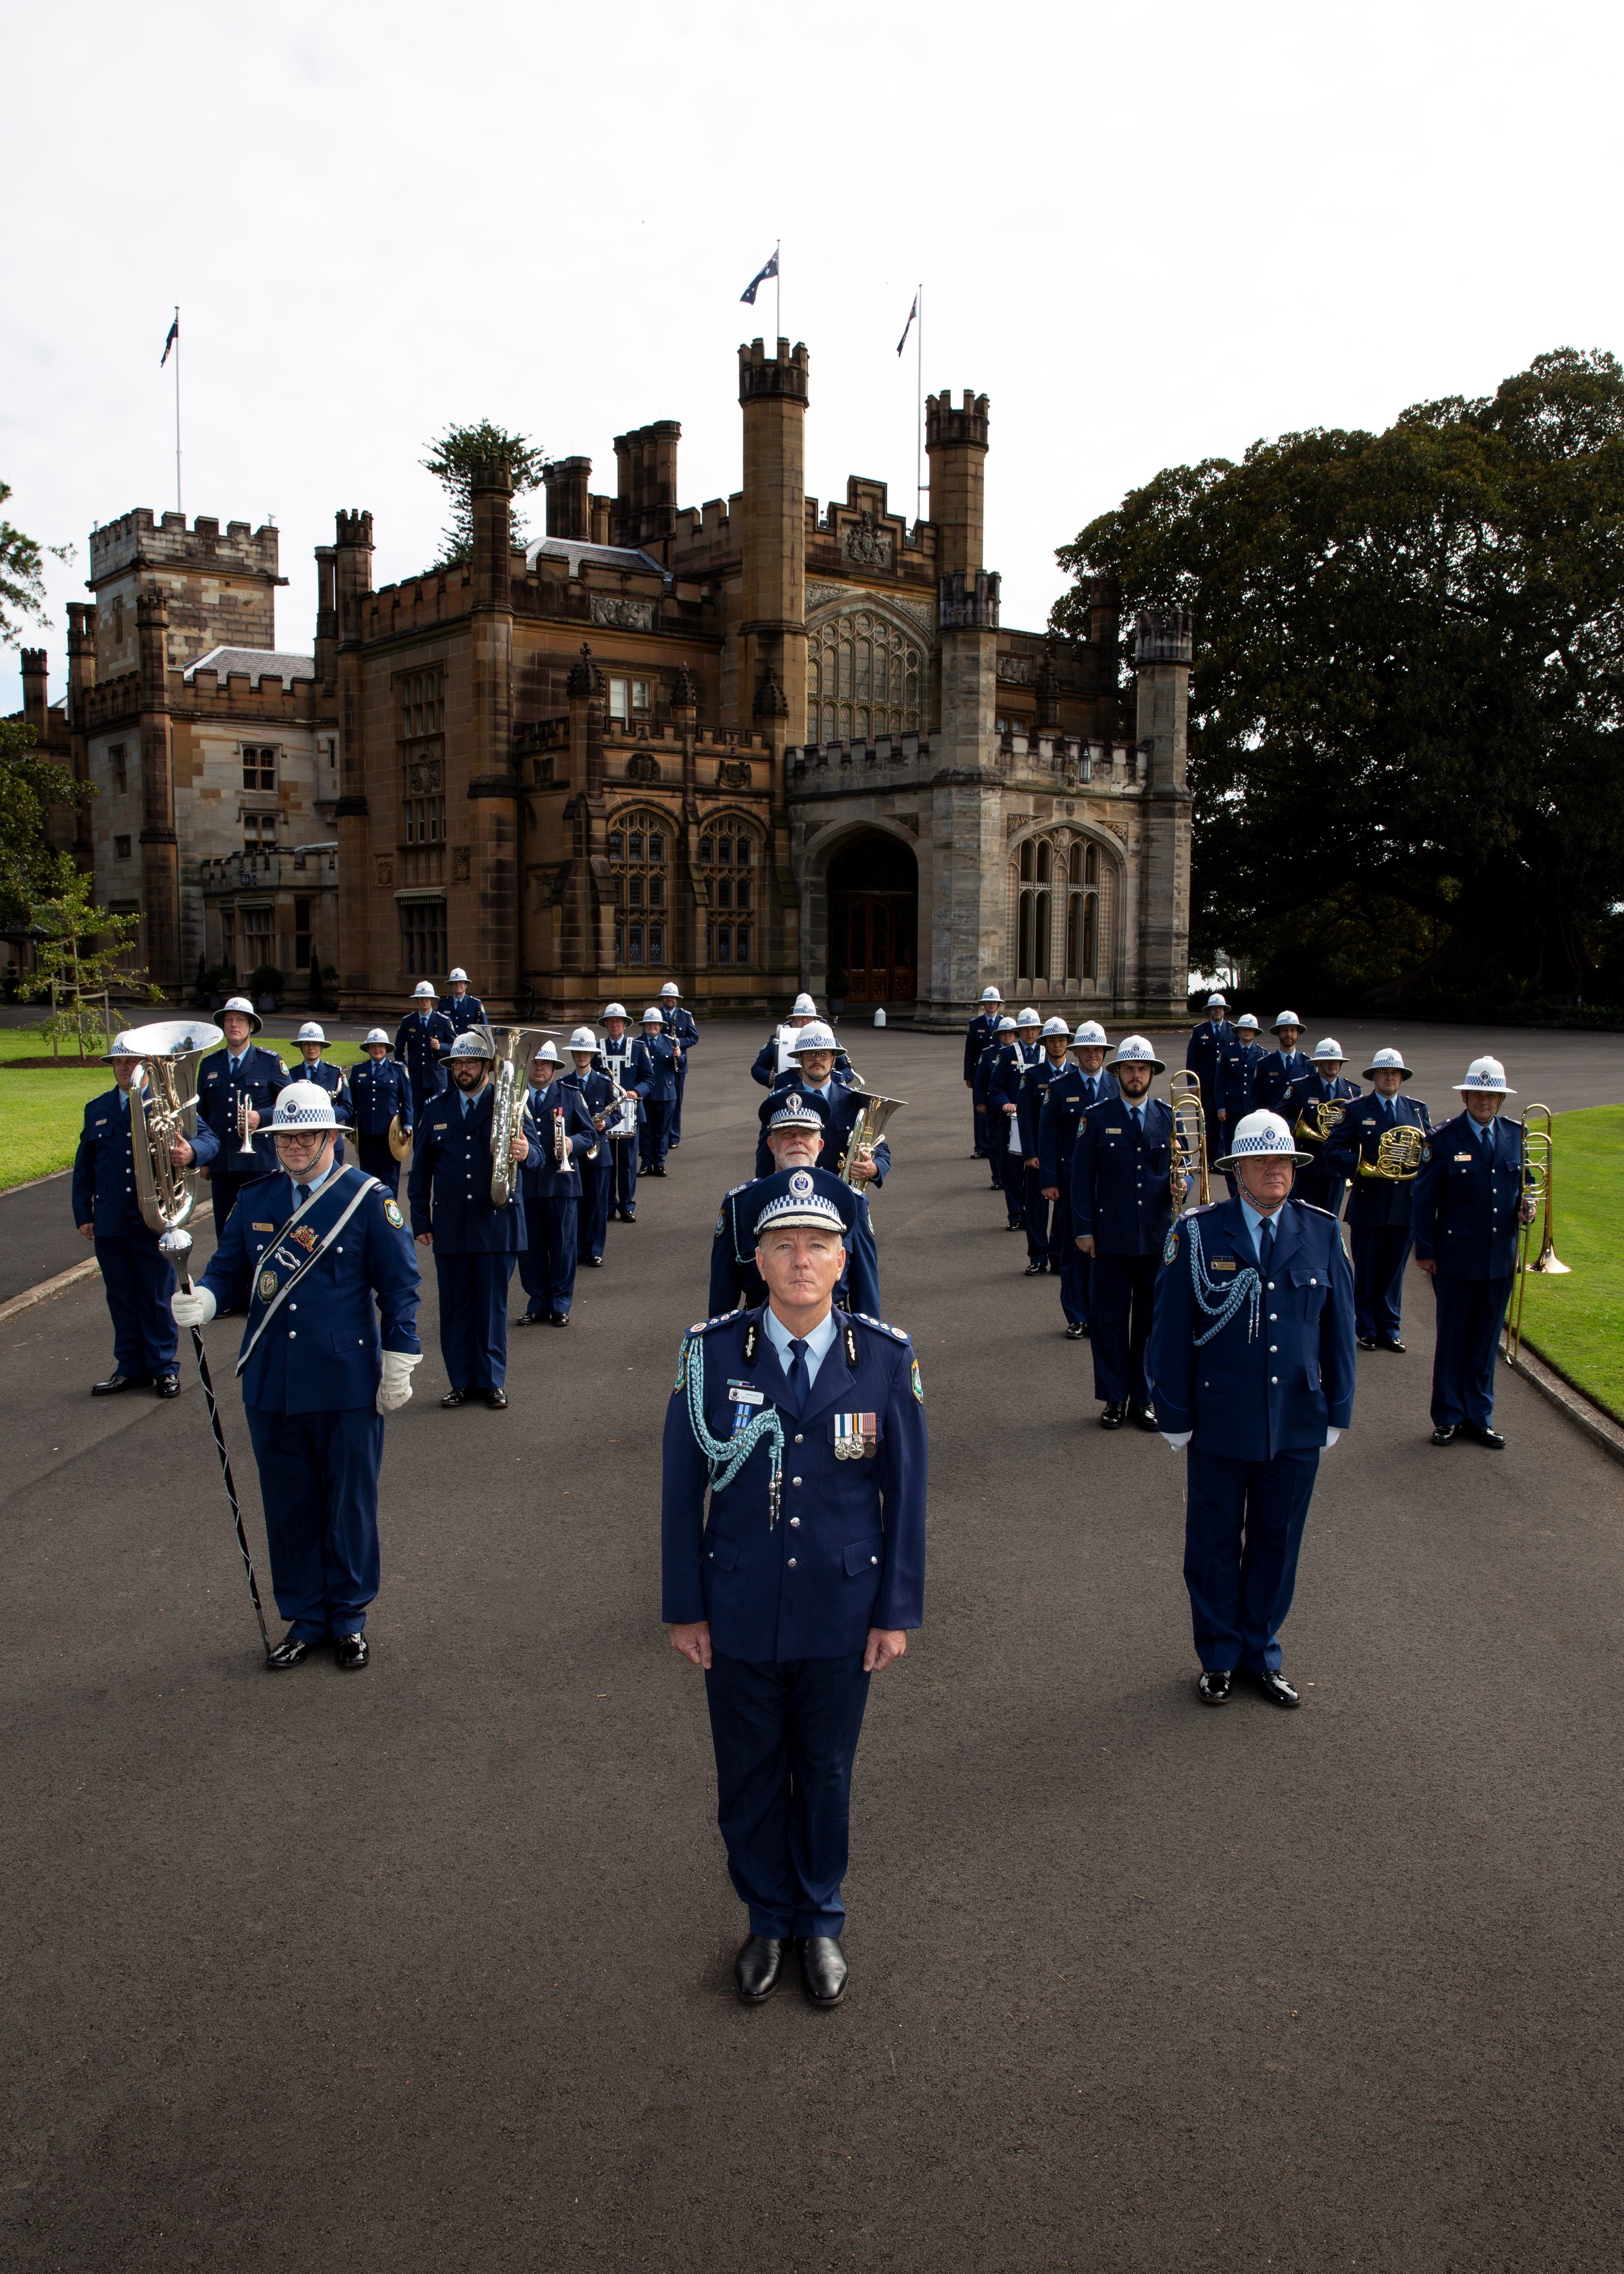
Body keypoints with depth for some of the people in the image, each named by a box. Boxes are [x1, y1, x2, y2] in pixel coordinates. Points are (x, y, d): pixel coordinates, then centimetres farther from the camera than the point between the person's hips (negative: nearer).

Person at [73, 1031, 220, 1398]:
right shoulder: (97, 1110, 12)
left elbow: (209, 1138, -8)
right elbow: (84, 1166, 15)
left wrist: (191, 1152, -32)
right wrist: (82, 1214, 9)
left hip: (154, 1220, -3)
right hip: (110, 1223, 4)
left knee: (158, 1297, 4)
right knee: (121, 1298, 10)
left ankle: (163, 1368, 15)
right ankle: (131, 1368, 21)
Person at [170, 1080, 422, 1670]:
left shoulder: (367, 1198, -5)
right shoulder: (258, 1203, 8)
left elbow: (399, 1285, -4)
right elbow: (229, 1268, 10)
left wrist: (399, 1365, -7)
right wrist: (203, 1300, -14)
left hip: (347, 1385, -4)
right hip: (271, 1388, 4)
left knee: (349, 1504, 9)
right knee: (288, 1506, 12)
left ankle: (349, 1618, 26)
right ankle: (305, 1619, 28)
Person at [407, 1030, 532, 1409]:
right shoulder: (436, 1111, 11)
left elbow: (532, 1152, -10)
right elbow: (420, 1171, 13)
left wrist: (525, 1152, -34)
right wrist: (420, 1221, 7)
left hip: (497, 1224, -2)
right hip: (450, 1227, 3)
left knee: (493, 1306, 4)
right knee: (455, 1307, 7)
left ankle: (492, 1382, 14)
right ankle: (462, 1381, 17)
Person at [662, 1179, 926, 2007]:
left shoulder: (886, 1357, -9)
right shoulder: (711, 1352, -11)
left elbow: (904, 1492, -3)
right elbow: (683, 1487, -4)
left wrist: (897, 1612, -3)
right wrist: (684, 1607, -3)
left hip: (841, 1612, 0)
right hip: (740, 1612, 0)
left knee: (826, 1773, 17)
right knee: (750, 1773, 16)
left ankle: (820, 1923, 40)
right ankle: (767, 1921, 39)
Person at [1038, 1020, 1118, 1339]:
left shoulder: (1117, 1085, 3)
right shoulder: (1060, 1087, -2)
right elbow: (1047, 1137, -1)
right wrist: (1049, 1181, -6)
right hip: (1071, 1180, -1)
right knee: (1073, 1249, 5)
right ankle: (1077, 1318, 15)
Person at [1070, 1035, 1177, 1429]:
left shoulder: (1169, 1117, 7)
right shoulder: (1097, 1118, 0)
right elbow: (1082, 1177, 1)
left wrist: (1179, 1186, -10)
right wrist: (1083, 1229, -4)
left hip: (1159, 1236, 2)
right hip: (1112, 1238, -2)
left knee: (1151, 1321, 9)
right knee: (1109, 1321, 3)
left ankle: (1144, 1397, 22)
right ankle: (1114, 1399, 16)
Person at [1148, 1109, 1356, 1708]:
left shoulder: (1321, 1232, 0)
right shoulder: (1196, 1233, -9)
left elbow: (1338, 1325, 5)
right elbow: (1171, 1330, -6)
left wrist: (1338, 1409, 5)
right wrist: (1174, 1414, -6)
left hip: (1298, 1421, 2)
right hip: (1220, 1422, -2)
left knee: (1278, 1541, 15)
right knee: (1214, 1543, 11)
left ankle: (1261, 1654, 34)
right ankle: (1219, 1658, 30)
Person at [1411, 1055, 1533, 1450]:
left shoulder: (1515, 1136, 5)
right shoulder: (1445, 1138, -7)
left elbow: (1523, 1183, 19)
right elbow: (1425, 1197, -4)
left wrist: (1525, 1205, -5)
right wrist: (1425, 1251, -6)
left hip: (1501, 1258, 4)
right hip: (1456, 1257, -4)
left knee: (1486, 1340, 12)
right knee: (1452, 1340, 6)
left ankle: (1479, 1417, 22)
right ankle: (1448, 1417, 18)